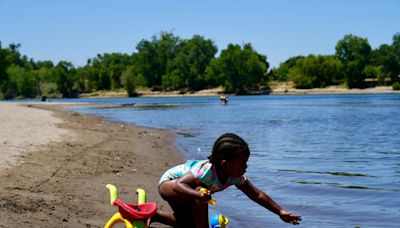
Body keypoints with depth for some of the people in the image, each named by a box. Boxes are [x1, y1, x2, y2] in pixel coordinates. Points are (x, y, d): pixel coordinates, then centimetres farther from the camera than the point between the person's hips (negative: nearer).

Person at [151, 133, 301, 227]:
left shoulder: (235, 176, -20)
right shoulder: (205, 171, -42)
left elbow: (257, 195, -15)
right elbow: (178, 185, -48)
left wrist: (281, 212, -19)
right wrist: (198, 195, -66)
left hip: (180, 189, 8)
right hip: (168, 183, -8)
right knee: (200, 191, -39)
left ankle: (155, 215, 39)